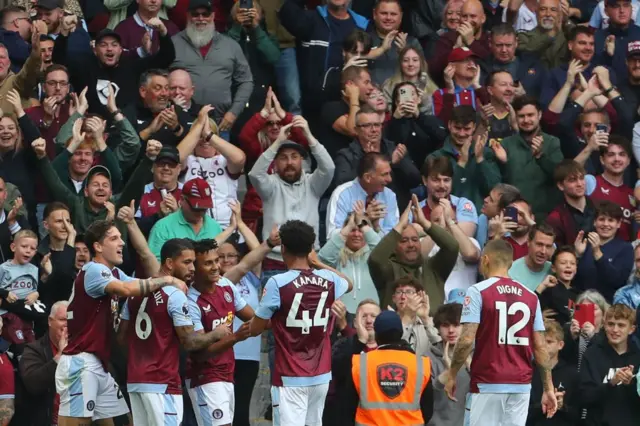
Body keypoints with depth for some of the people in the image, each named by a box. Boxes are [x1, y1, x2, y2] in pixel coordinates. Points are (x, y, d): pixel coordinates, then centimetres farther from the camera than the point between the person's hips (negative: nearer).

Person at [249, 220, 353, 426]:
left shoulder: (278, 283, -14)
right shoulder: (328, 280, 2)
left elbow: (255, 329, -6)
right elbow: (349, 284, 28)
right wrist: (319, 264, 31)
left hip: (290, 378, -6)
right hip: (321, 374, 6)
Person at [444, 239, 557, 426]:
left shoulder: (478, 292, -6)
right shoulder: (531, 297, 8)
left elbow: (467, 340, -13)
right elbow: (540, 347, 6)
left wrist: (452, 375, -2)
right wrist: (548, 388, 9)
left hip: (487, 384, -4)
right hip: (521, 385, 4)